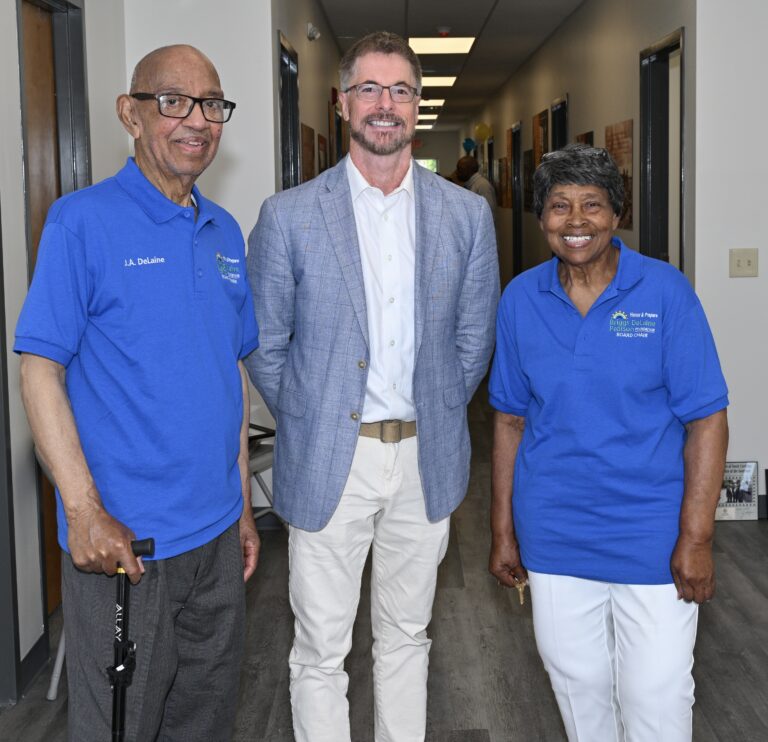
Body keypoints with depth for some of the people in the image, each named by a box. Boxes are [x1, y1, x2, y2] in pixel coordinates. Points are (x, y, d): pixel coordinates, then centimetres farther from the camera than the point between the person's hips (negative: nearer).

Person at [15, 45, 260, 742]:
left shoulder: (225, 232, 9)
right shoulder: (83, 221, -10)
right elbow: (40, 368, -12)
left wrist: (242, 501, 14)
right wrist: (85, 512, -19)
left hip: (216, 532, 6)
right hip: (121, 540, -6)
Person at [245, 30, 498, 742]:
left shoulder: (467, 214, 2)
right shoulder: (288, 214, -4)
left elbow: (472, 341, 9)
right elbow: (265, 345, 1)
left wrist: (434, 419, 7)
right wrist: (308, 425, 2)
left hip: (426, 460, 2)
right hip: (327, 462, -2)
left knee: (406, 636, 17)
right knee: (320, 651, 6)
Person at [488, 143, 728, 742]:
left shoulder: (665, 292, -10)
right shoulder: (521, 299, 0)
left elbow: (706, 420, -9)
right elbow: (511, 419, 6)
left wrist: (695, 539, -13)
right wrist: (503, 530, 6)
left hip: (652, 538, -3)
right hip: (554, 540, 3)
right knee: (578, 688, 17)